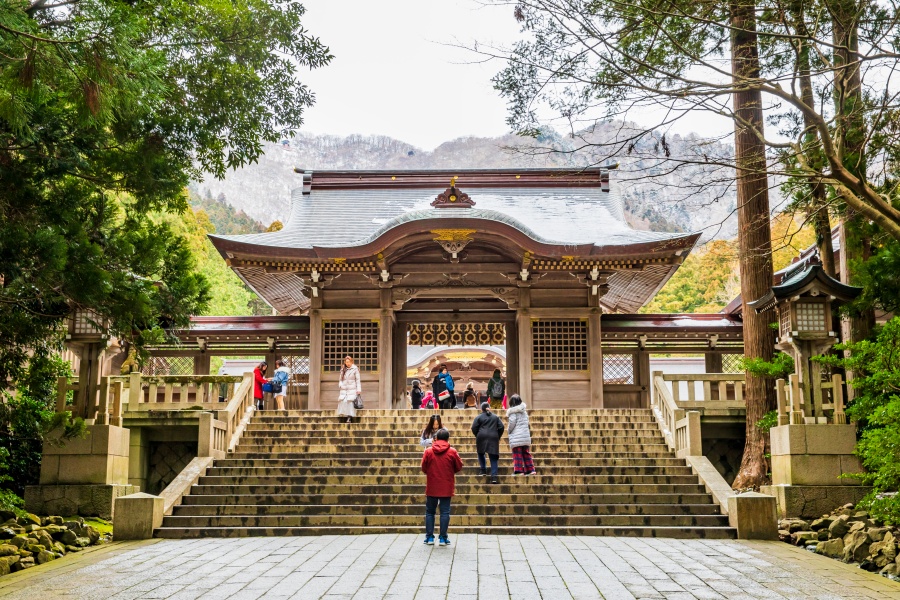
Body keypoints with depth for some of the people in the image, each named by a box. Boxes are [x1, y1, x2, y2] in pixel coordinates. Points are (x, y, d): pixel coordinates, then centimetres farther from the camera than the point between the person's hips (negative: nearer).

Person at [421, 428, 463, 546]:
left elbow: (423, 468, 1)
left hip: (431, 488, 1)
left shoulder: (428, 451, -5)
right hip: (446, 488, -1)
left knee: (430, 512, 12)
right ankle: (443, 538, 2)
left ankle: (429, 537, 12)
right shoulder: (452, 452, -6)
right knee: (445, 512, 4)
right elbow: (459, 467, 2)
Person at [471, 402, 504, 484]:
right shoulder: (495, 417, 15)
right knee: (493, 457, 1)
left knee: (481, 454, 22)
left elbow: (474, 428, 0)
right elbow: (501, 427, 8)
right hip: (493, 438, 2)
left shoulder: (478, 417, 5)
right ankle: (494, 476, -8)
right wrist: (498, 436, 17)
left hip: (482, 437, -2)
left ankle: (483, 470, 14)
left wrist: (477, 436, 16)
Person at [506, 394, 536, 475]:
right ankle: (531, 469, 11)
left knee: (517, 454, -4)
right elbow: (527, 423, 13)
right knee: (526, 453, 13)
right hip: (526, 435, 6)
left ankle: (519, 470, -8)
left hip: (516, 436, -6)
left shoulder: (513, 411, -8)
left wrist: (509, 431, -1)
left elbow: (512, 422, -14)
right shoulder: (524, 411, 13)